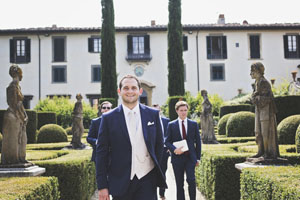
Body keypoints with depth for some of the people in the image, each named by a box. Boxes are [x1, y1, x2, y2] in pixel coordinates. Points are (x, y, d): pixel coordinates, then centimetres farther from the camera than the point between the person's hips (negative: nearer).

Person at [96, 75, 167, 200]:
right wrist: (102, 186, -4)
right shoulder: (108, 118, -1)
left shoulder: (153, 114, 4)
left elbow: (159, 145, 13)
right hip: (120, 182, 0)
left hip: (147, 179, 1)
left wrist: (155, 168, 11)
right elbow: (101, 153, -1)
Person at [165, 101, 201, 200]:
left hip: (190, 158, 0)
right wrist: (174, 149, -16)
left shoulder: (194, 124, 6)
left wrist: (198, 158, 5)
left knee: (191, 180, -13)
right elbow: (167, 141, 4)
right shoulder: (171, 125, 4)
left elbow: (198, 141, 8)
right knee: (179, 184, 6)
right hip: (177, 158, 0)